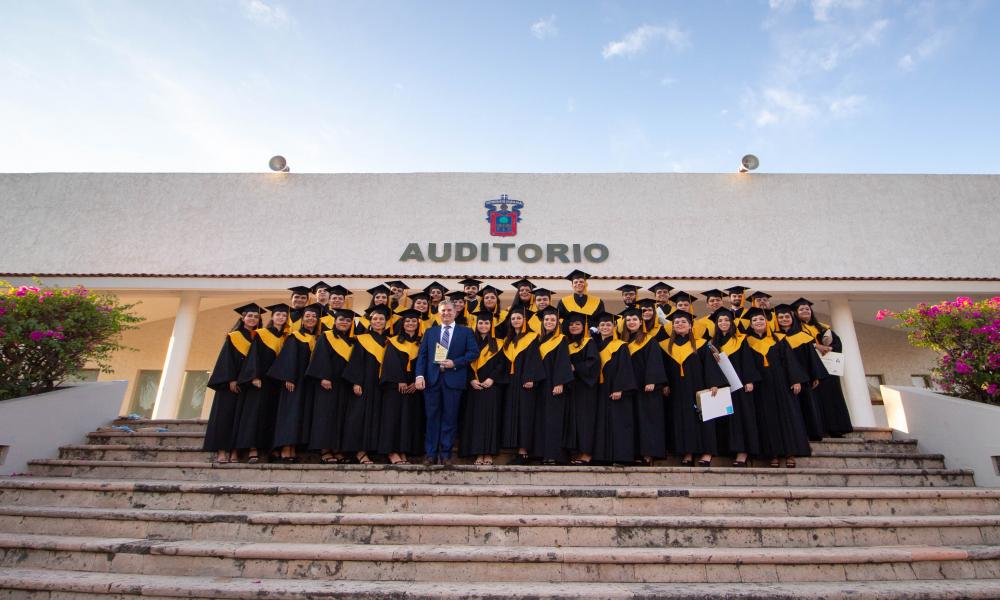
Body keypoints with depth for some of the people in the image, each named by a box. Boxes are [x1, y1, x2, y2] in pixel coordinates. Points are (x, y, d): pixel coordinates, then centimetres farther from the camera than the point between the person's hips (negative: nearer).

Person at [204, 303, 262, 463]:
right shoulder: (233, 337, 6)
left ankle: (234, 451, -3)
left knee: (241, 416, -2)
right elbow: (226, 359, -3)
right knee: (225, 413, -6)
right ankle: (222, 451, -7)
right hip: (230, 382, -2)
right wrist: (231, 379, -15)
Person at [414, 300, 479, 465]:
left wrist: (455, 363, -11)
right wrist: (419, 375, -7)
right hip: (432, 379, 2)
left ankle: (445, 454, 12)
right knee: (432, 417, 5)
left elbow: (474, 352, -1)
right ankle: (431, 453, 14)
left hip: (453, 379, -2)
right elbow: (422, 355, 7)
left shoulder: (466, 332, 9)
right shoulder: (430, 332, 15)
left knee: (450, 418, 3)